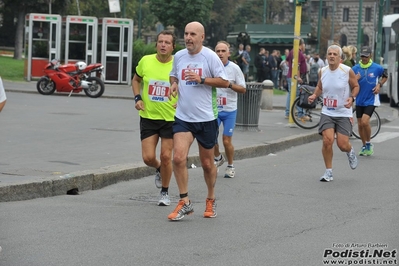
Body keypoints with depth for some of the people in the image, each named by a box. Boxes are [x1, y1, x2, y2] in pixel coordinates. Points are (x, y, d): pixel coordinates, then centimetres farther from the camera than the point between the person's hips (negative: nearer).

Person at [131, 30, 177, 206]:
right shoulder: (146, 61, -3)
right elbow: (136, 79, 16)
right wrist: (137, 98, 1)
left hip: (170, 118, -2)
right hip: (148, 117, 2)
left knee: (166, 157, 0)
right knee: (148, 157, -4)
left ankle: (164, 192, 20)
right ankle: (159, 170, 33)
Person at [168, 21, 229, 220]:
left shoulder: (210, 57, -8)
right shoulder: (178, 56, 5)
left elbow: (224, 82, -8)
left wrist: (201, 79, -19)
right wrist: (174, 84, 0)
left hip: (206, 118, -3)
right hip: (183, 117, 3)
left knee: (207, 163, 9)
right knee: (178, 158, -15)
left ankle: (211, 200, 31)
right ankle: (184, 202, -5)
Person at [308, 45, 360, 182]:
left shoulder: (347, 71, -10)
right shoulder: (323, 71, 2)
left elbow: (356, 86, 3)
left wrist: (351, 98, -16)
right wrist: (314, 95, 0)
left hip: (343, 113, -2)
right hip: (327, 112, 2)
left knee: (342, 145, -7)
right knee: (327, 141, -15)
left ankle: (350, 152, 33)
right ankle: (328, 172, 1)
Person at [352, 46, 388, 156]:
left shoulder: (377, 68, -7)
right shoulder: (355, 68, -2)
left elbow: (385, 76, 12)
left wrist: (379, 85, -5)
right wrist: (355, 80, -20)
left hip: (371, 100, -4)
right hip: (359, 100, 4)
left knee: (365, 122, -19)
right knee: (360, 124, 8)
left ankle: (368, 144, 2)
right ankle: (364, 147, 25)